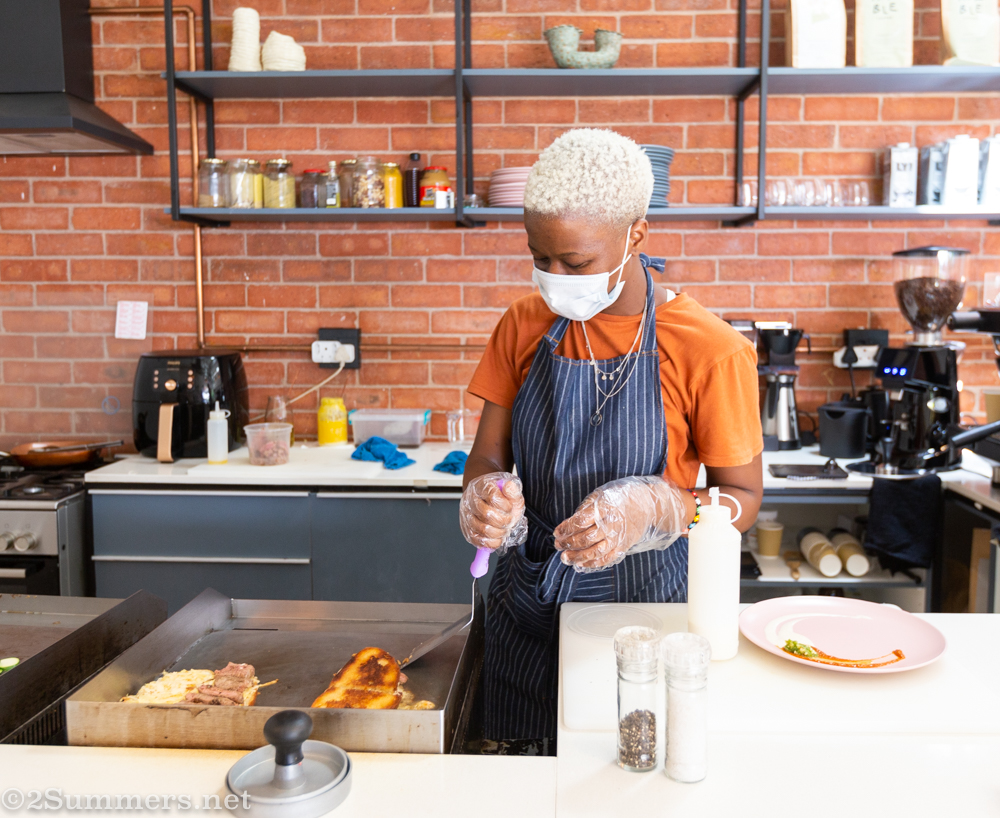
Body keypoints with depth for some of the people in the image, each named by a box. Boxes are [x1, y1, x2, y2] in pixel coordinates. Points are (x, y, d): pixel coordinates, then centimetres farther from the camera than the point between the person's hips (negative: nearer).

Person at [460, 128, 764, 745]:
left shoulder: (710, 351, -13)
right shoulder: (524, 326, 0)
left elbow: (742, 497, -6)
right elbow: (487, 457, 5)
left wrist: (649, 510, -25)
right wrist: (486, 497, -19)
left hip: (642, 603, -3)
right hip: (527, 605, 4)